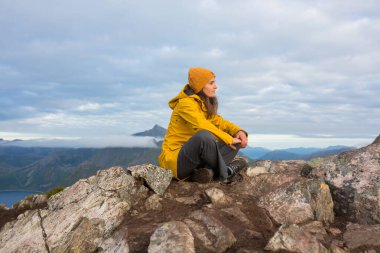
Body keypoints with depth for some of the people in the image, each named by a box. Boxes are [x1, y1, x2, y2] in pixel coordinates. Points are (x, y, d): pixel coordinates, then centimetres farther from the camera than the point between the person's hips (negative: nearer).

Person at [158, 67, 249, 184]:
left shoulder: (205, 105, 13)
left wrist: (238, 131, -8)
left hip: (196, 156, 9)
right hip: (174, 159, -9)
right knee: (204, 136, -38)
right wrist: (228, 139, -21)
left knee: (237, 140, -1)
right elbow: (203, 126, -26)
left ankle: (207, 170, -21)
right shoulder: (186, 103, -14)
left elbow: (219, 122, 10)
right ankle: (224, 173, -17)